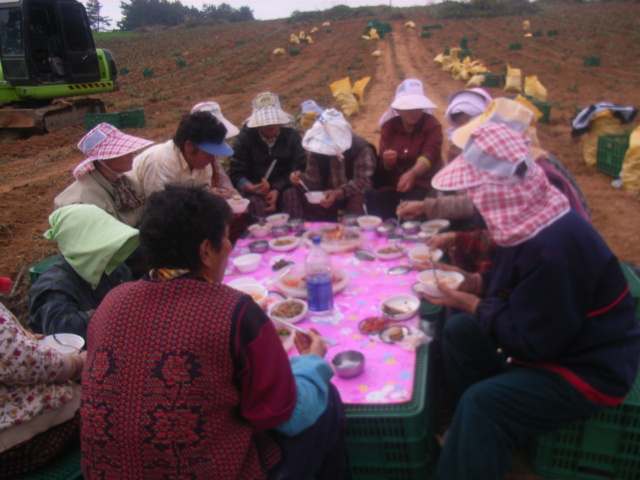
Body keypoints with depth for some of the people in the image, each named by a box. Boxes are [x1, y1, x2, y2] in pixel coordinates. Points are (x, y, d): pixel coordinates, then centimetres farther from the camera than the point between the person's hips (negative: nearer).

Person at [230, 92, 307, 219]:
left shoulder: (292, 136, 6)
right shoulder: (244, 138, 3)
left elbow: (299, 169, -4)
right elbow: (236, 174, -3)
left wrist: (277, 190, -19)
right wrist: (253, 188, -24)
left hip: (284, 188, 1)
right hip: (254, 191, -1)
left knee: (292, 194, -31)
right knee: (256, 202, -32)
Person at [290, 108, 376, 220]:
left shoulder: (363, 150, -20)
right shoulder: (318, 149, -7)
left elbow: (362, 182, -26)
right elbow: (314, 181, -4)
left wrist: (338, 193, -41)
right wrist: (301, 178, -27)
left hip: (354, 195, -3)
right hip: (329, 194, 3)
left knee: (359, 200, -35)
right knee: (310, 205, -23)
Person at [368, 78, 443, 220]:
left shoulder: (432, 125, 0)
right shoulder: (388, 127, 8)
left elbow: (429, 155, -19)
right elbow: (381, 166, 8)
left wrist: (412, 174, -40)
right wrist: (387, 162, -19)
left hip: (422, 183, -3)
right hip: (391, 184, 3)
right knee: (374, 205, -24)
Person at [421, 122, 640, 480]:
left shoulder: (552, 248, -34)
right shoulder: (531, 218, -5)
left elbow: (532, 342, -27)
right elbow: (519, 284, 12)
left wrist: (473, 305, -17)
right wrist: (475, 283, -3)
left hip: (592, 369, -10)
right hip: (555, 335, 10)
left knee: (482, 403, -24)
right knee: (459, 331, 9)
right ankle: (474, 433, 22)